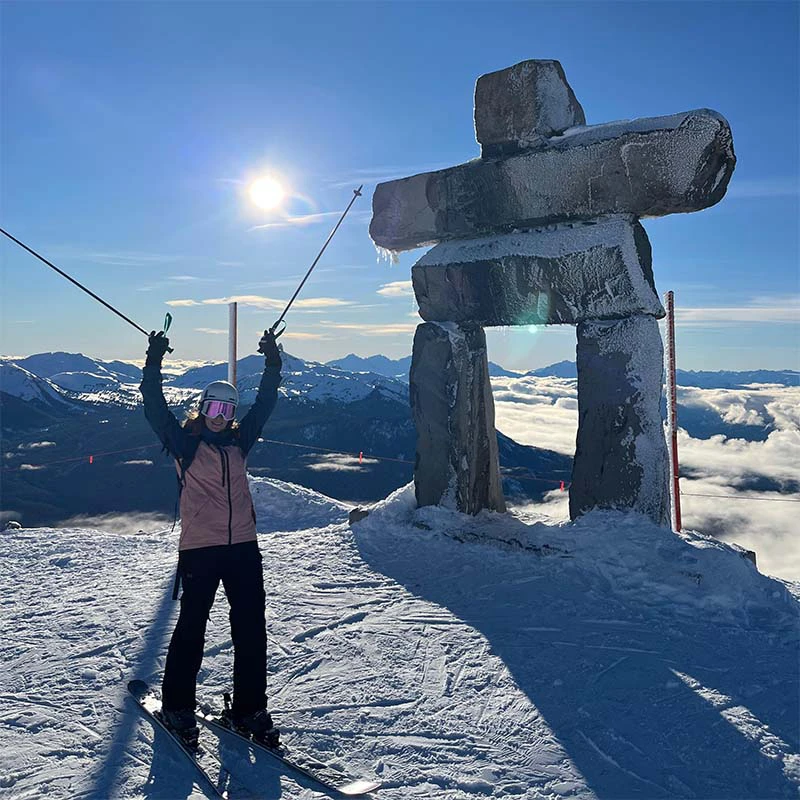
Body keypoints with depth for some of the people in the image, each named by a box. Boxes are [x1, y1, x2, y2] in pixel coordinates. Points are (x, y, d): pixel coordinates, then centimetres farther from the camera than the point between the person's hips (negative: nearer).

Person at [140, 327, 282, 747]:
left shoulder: (238, 440, 12)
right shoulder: (184, 442, 2)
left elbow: (264, 404, 17)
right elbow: (155, 410, -6)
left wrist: (273, 363, 13)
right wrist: (154, 364, -10)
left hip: (243, 546, 4)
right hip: (199, 548, -4)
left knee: (251, 630, 5)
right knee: (192, 626, 5)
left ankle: (250, 709, 17)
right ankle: (177, 706, 23)